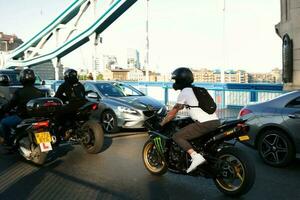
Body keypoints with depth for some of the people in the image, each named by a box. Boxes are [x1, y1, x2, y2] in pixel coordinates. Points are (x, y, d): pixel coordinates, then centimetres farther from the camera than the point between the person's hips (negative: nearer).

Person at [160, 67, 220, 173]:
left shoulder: (184, 92, 2)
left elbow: (174, 112, 6)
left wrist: (161, 123, 16)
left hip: (203, 124, -8)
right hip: (216, 121, 9)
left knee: (177, 136, -3)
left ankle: (196, 156, -20)